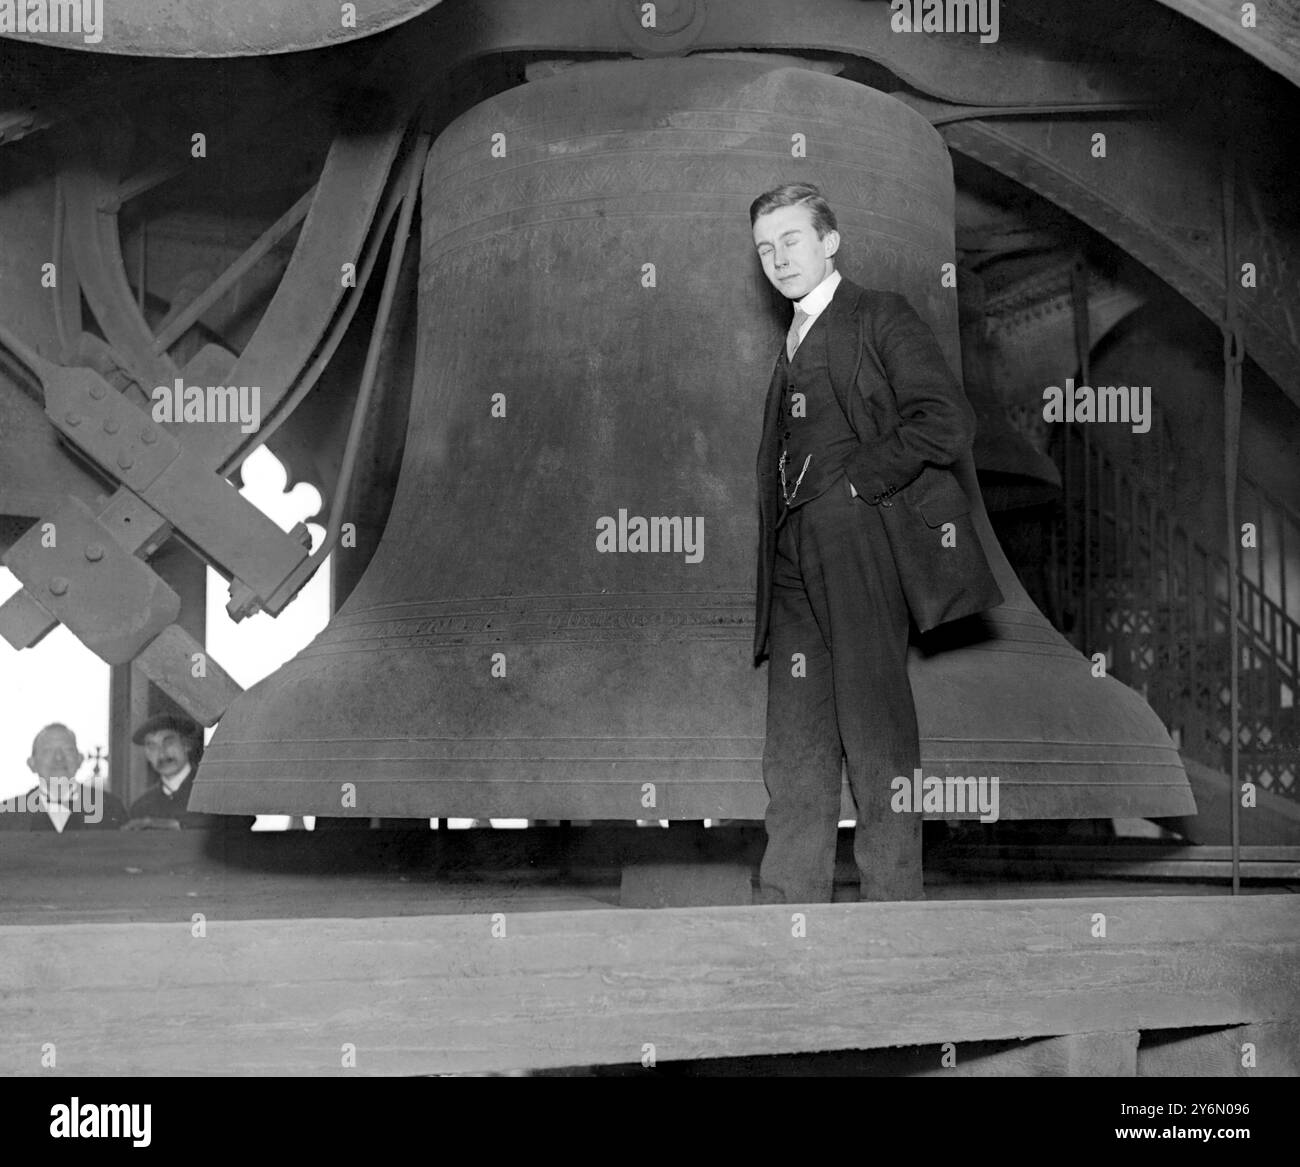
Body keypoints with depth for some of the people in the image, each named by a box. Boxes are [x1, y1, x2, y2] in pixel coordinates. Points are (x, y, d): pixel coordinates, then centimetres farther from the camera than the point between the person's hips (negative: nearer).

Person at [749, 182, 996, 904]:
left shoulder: (881, 317, -1)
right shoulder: (790, 344, 23)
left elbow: (946, 424, -13)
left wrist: (855, 482, -11)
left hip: (862, 553, -7)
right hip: (794, 563, 7)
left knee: (878, 747, -3)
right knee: (793, 754, 5)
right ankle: (785, 912, 9)